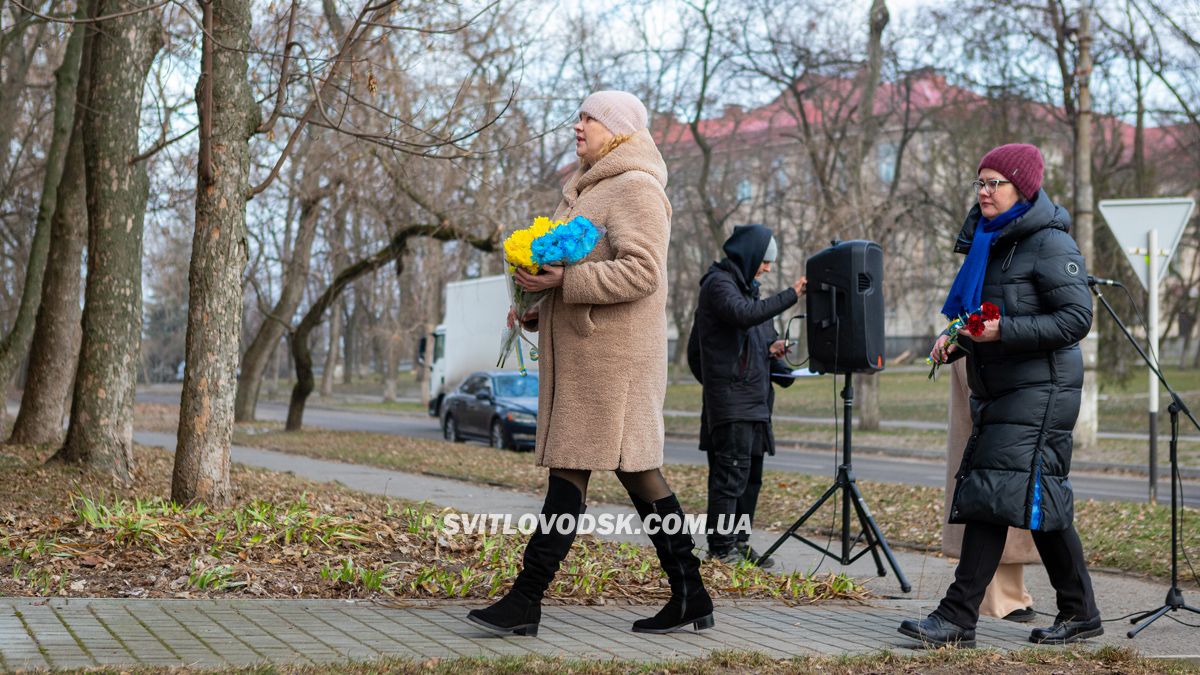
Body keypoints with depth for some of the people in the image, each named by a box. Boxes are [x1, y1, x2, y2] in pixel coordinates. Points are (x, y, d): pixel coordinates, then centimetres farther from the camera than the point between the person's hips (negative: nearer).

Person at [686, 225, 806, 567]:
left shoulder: (743, 285, 21)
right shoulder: (718, 283, -8)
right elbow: (745, 315, -27)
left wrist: (769, 348, 7)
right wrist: (790, 295, -23)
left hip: (754, 398, 10)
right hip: (730, 400, -10)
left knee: (751, 474, 11)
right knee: (731, 473, -10)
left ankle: (740, 543, 18)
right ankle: (721, 550, -8)